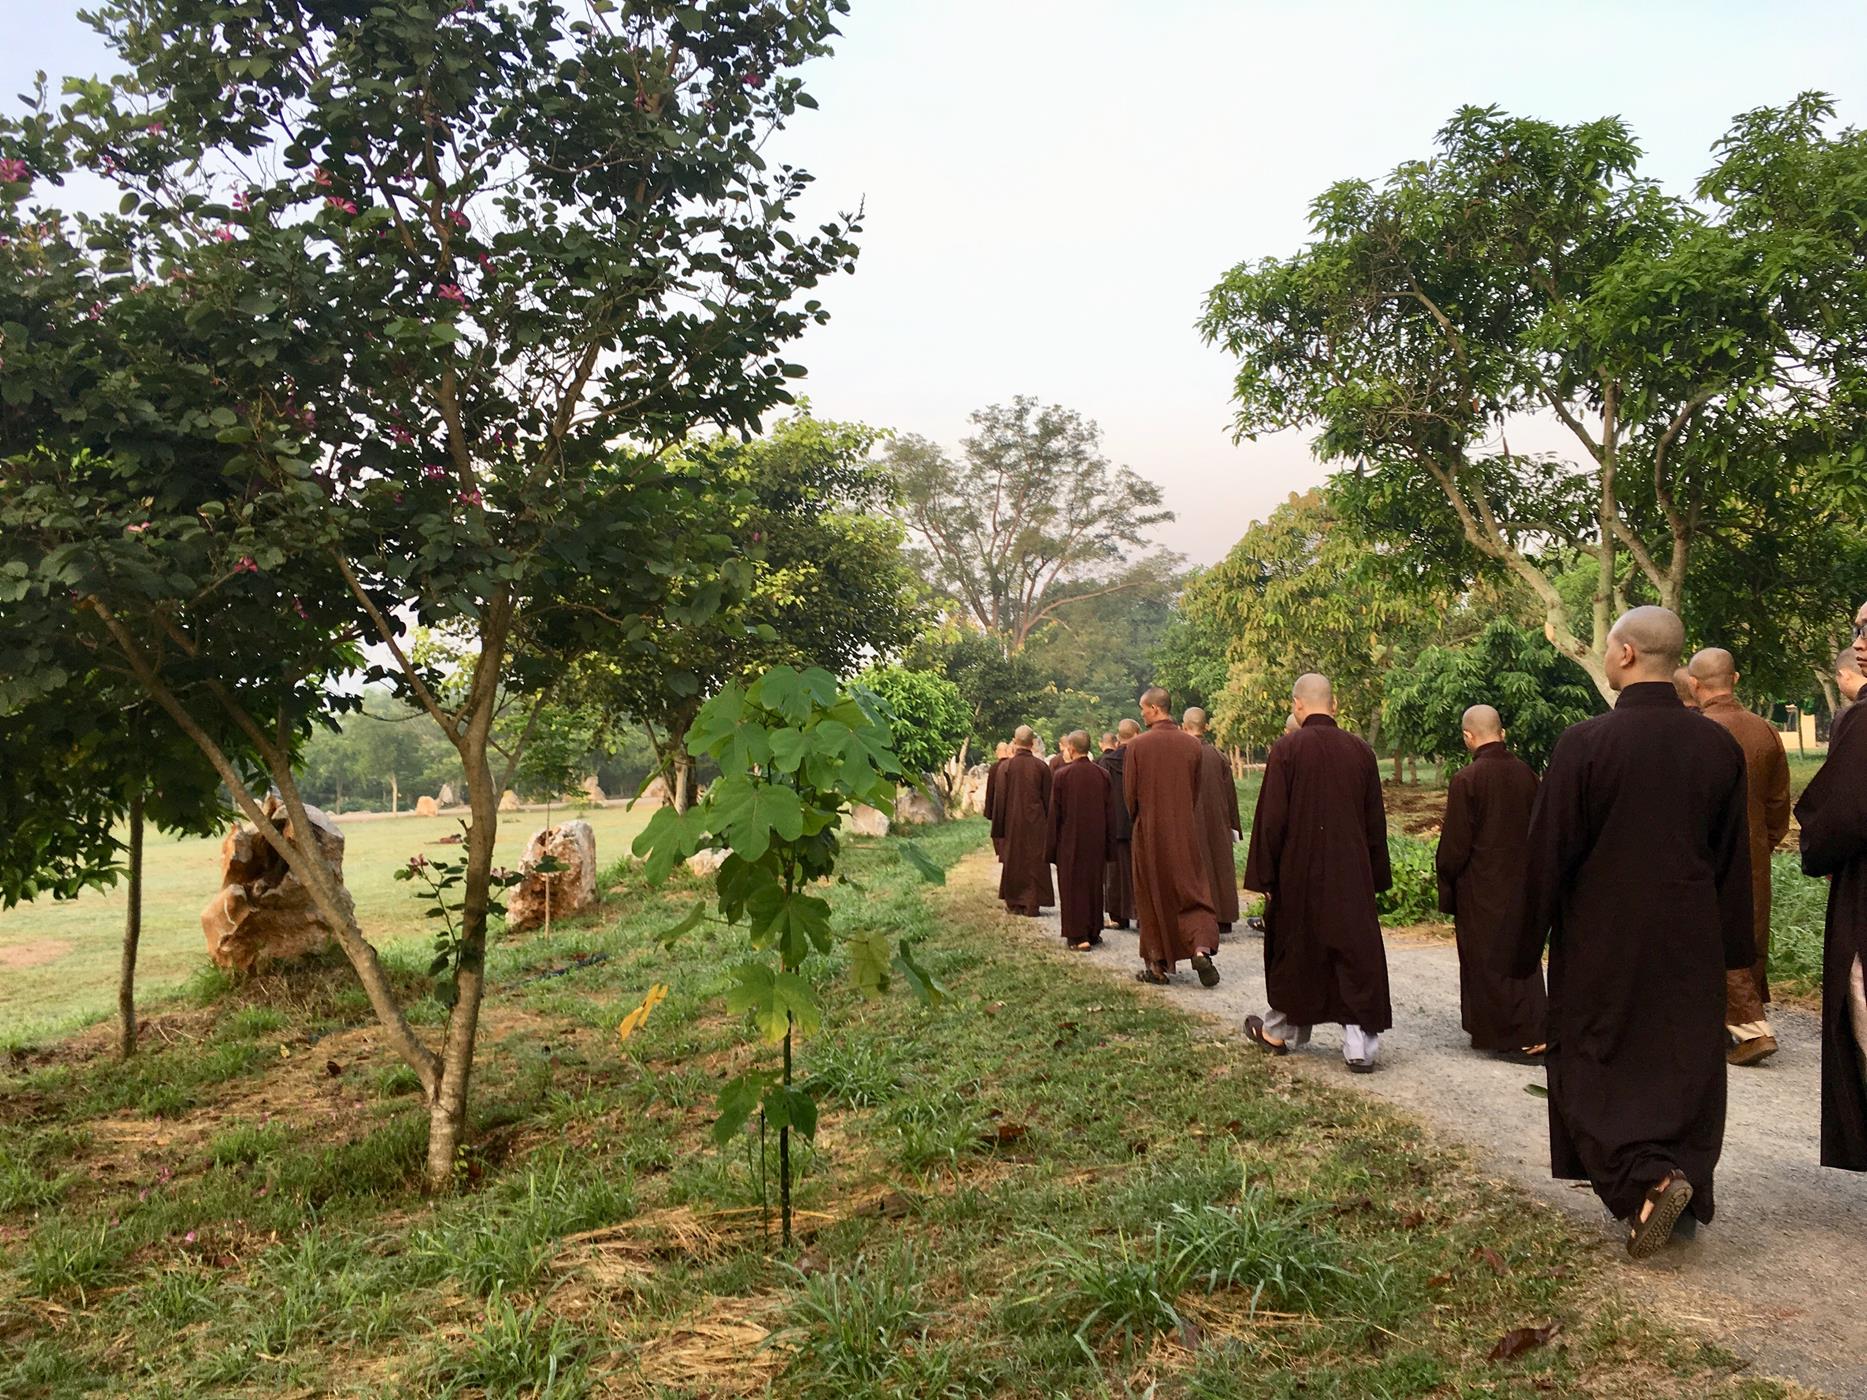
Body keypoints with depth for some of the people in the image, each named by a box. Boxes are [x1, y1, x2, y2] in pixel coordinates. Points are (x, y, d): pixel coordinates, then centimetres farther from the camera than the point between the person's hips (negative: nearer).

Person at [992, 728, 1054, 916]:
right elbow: (1048, 798, 0)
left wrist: (999, 827, 3)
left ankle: (1014, 902, 15)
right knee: (1035, 861, 6)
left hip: (1013, 822, 0)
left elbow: (1000, 798, -4)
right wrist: (1048, 824, 10)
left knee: (1013, 860, 12)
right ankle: (1032, 904, 4)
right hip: (1036, 822, 0)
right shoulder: (1041, 766, -5)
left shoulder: (1006, 766, -8)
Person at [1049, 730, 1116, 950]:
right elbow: (1110, 812, 2)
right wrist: (1109, 847, 8)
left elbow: (1054, 814, -7)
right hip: (1096, 840, 3)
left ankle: (1078, 935, -2)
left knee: (1072, 885, 3)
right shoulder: (1102, 775, 0)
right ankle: (1094, 931, 21)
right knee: (1094, 883, 15)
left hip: (1070, 841, -3)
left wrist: (1052, 847, 0)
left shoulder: (1062, 775, -11)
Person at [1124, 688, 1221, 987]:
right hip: (1185, 831, 2)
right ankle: (1201, 948, -11)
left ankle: (1157, 964, 11)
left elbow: (1129, 793, -4)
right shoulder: (1192, 744, -1)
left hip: (1148, 831, -2)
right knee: (1192, 891, 9)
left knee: (1152, 897, 8)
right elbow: (1196, 790, 8)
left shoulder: (1137, 744, -11)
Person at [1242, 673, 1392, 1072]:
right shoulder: (1360, 751, 1)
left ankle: (1278, 1031, 28)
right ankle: (1360, 1044, 2)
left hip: (1298, 871, -2)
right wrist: (1377, 878, 14)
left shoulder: (1287, 749, -11)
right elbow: (1376, 822, 7)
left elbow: (1271, 818, -11)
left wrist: (1263, 876, -3)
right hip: (1352, 874, 2)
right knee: (1355, 953, 6)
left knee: (1293, 950, 12)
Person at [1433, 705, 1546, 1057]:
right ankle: (1534, 1031, 17)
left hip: (1480, 889, -5)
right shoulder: (1527, 774, -1)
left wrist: (1447, 895, -3)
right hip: (1522, 883, 5)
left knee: (1485, 960, 6)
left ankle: (1494, 1032, 12)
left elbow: (1455, 846, -14)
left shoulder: (1466, 780, -18)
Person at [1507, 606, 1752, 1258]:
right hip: (1692, 944, 4)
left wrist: (1524, 946, -1)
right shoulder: (1718, 745, -3)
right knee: (1685, 1070, 16)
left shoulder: (1584, 743, -16)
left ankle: (1648, 1180, -11)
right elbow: (1734, 857, 6)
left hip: (1601, 941, -4)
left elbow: (1546, 855, -12)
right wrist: (1736, 947, 16)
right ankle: (1684, 1191, 23)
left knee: (1594, 1069, 8)